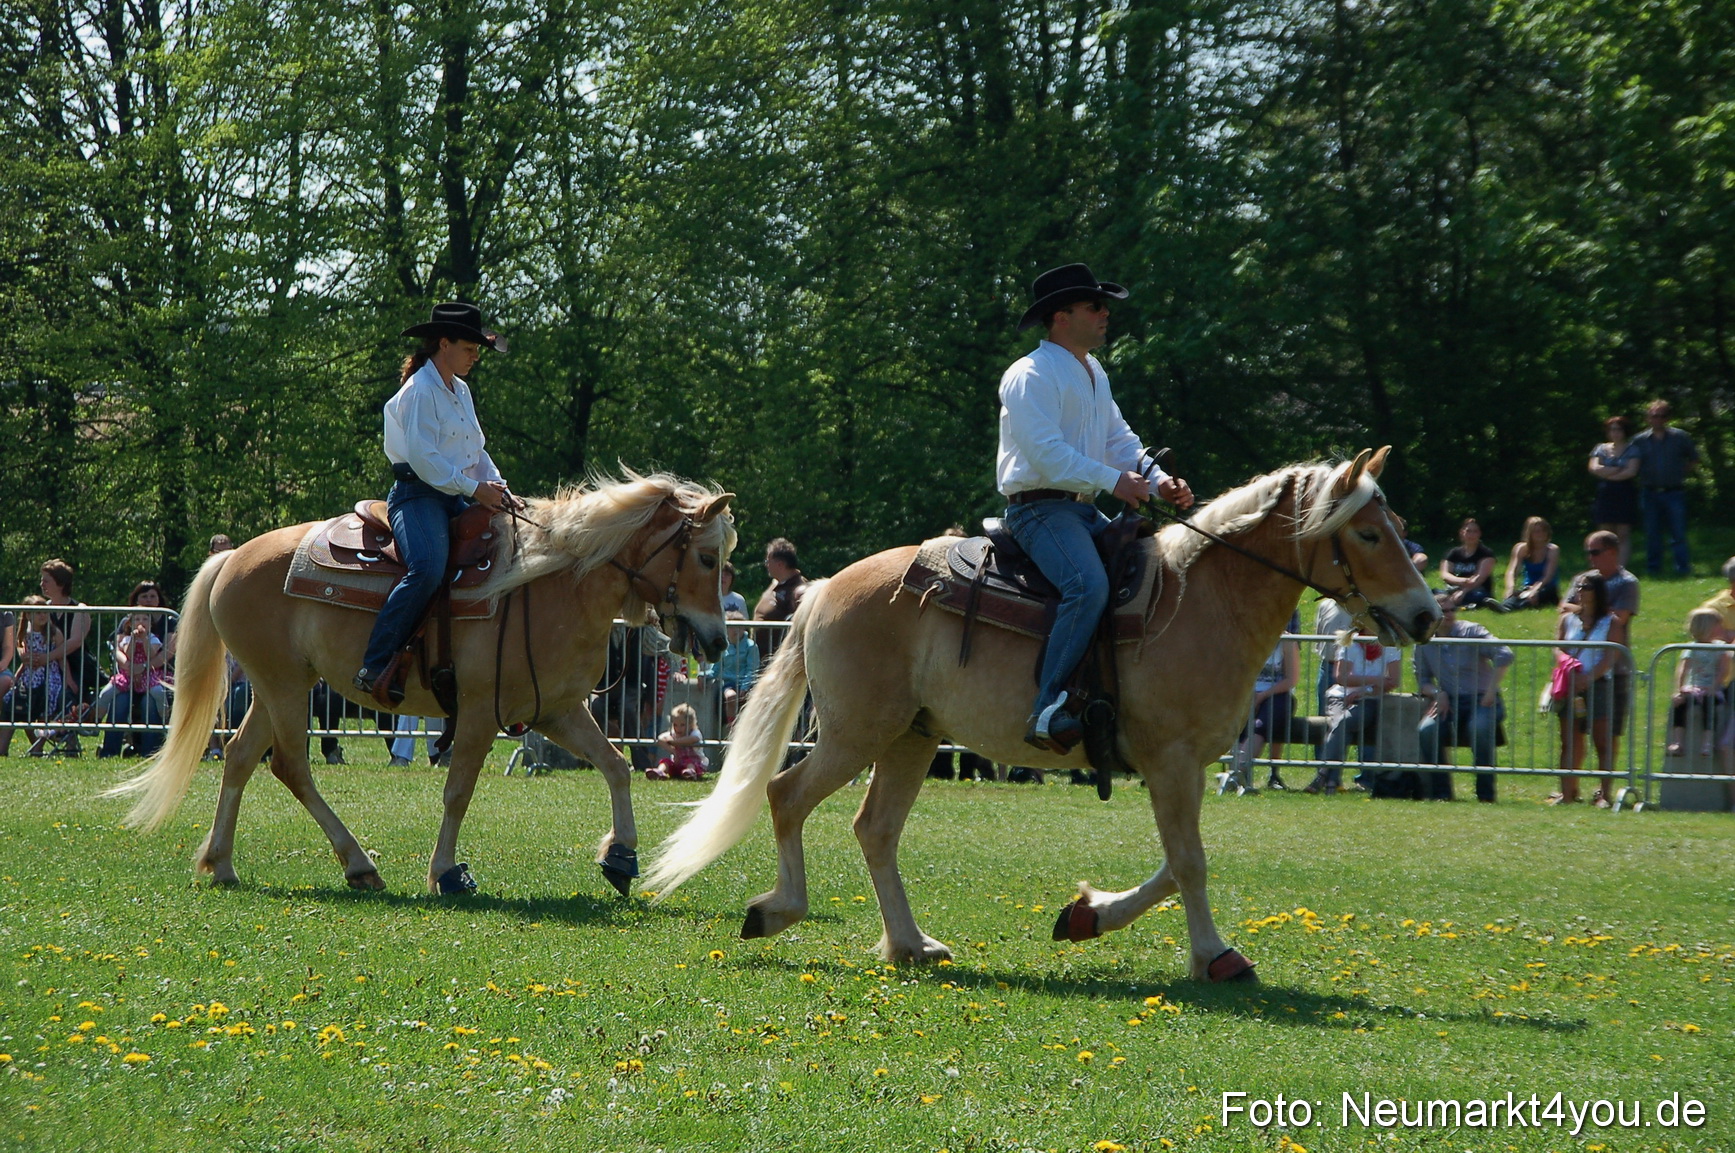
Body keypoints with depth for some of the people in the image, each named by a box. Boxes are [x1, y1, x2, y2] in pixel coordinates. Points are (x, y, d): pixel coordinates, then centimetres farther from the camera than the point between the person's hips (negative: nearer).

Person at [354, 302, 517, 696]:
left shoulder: (461, 391, 20)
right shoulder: (419, 391, -8)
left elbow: (476, 451, 24)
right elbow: (422, 457, -17)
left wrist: (500, 488, 6)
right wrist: (474, 489, -18)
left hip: (455, 498, 9)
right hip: (418, 495, -9)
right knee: (427, 570, -33)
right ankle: (375, 664, -31)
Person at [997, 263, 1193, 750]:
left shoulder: (1093, 373, 21)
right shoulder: (1031, 376, -11)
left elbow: (1119, 439, 19)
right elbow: (1045, 453, -21)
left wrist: (1158, 481, 1)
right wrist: (1113, 480, -22)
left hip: (1084, 509, 10)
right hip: (1039, 508, -10)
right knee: (1088, 586, -33)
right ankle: (1047, 710, -35)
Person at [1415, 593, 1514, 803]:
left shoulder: (1470, 632, -5)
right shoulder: (1424, 642, 7)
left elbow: (1505, 655, -16)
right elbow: (1422, 680, 13)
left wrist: (1491, 692, -19)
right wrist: (1437, 693, -10)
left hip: (1482, 700, -3)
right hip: (1449, 703, 3)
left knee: (1479, 728, -36)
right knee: (1426, 730, -27)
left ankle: (1486, 794, -24)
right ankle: (1440, 792, -16)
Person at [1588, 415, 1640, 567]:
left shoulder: (1631, 450, 4)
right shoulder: (1601, 449, 12)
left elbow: (1632, 471, -9)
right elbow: (1594, 468, -3)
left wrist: (1608, 474, -6)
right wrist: (1618, 470, -5)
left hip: (1625, 496, -3)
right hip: (1605, 496, 3)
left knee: (1623, 534, -6)